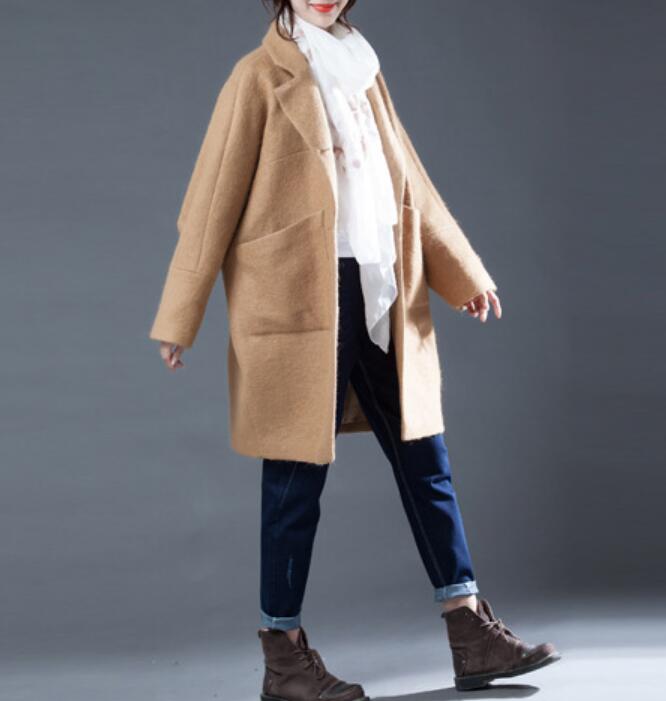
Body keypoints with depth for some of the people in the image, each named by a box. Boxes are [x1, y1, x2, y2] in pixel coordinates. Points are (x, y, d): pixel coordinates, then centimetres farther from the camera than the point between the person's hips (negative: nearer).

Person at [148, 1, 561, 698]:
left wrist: (463, 270, 13)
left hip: (381, 298, 7)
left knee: (423, 456, 8)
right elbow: (215, 195, -4)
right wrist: (179, 317, -5)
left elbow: (407, 178, 19)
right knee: (298, 475, -2)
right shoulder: (261, 76, -2)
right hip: (301, 301, -7)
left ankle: (472, 635, 16)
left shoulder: (361, 68, 18)